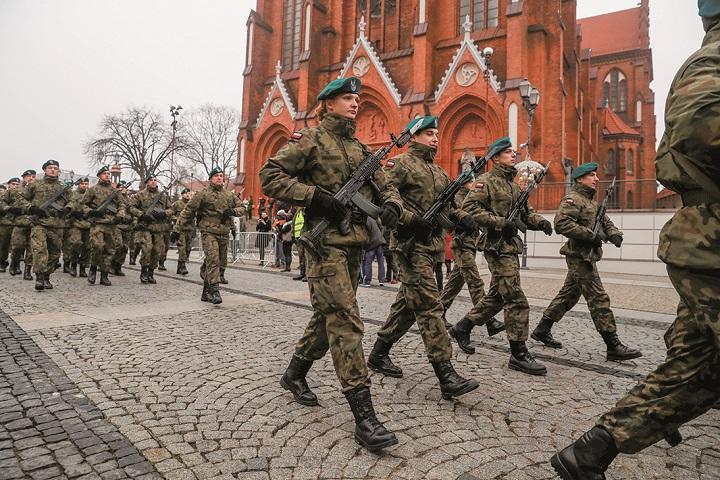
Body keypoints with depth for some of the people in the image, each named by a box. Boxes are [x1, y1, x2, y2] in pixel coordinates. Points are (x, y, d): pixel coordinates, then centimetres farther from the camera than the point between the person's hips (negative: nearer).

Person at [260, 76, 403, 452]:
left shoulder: (360, 148, 19)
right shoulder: (311, 139, 0)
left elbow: (385, 186, 21)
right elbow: (270, 176, -7)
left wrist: (391, 206, -3)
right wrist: (315, 197, -17)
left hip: (355, 244, 8)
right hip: (326, 242, -8)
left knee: (329, 316, 16)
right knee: (345, 321, -12)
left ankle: (295, 373, 38)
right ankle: (364, 416, -8)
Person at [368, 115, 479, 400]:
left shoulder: (438, 170, 22)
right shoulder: (401, 164, -3)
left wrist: (461, 218, 6)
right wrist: (411, 219, -23)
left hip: (432, 244, 9)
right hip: (411, 243, -8)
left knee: (408, 304, 12)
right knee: (429, 305, -12)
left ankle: (378, 354, 26)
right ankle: (446, 376, -11)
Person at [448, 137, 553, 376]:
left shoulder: (514, 185, 20)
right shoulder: (487, 181, -6)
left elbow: (526, 213, 21)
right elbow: (469, 207, -18)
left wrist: (540, 222, -1)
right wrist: (501, 223, -22)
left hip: (511, 246, 9)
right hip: (497, 246, -9)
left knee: (497, 296, 15)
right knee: (516, 300, -9)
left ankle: (462, 327, 29)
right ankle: (519, 354, 0)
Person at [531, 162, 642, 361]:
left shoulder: (592, 202, 21)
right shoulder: (572, 199, -10)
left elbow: (605, 221, 21)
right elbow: (561, 224, -24)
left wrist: (614, 234, -1)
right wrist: (591, 234, -23)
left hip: (586, 257, 10)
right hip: (579, 256, -10)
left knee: (568, 295, 14)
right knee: (599, 299, -8)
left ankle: (542, 330, 21)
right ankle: (614, 346, -4)